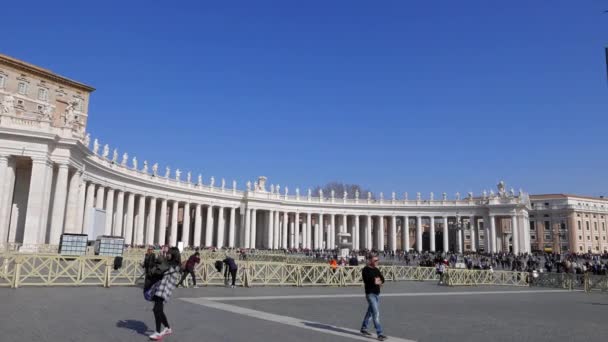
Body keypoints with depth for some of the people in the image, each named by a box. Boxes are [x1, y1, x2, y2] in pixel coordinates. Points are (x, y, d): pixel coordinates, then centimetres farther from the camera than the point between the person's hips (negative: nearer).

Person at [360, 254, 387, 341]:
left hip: (377, 293, 8)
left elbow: (382, 279, 6)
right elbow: (367, 280, -24)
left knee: (370, 312, 18)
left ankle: (363, 328, 33)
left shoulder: (376, 270, 13)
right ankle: (379, 334, -11)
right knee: (376, 313, -12)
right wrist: (375, 280, -12)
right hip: (370, 294, -8)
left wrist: (378, 281, -15)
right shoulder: (365, 270, -10)